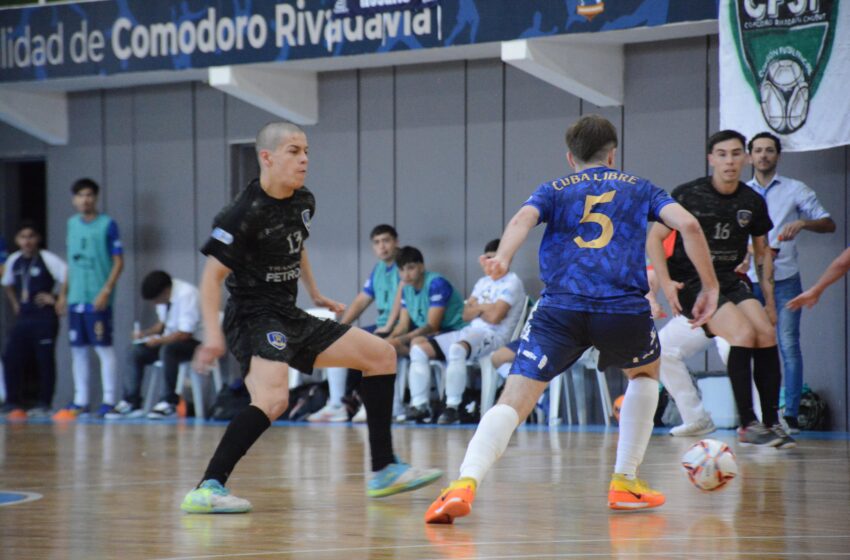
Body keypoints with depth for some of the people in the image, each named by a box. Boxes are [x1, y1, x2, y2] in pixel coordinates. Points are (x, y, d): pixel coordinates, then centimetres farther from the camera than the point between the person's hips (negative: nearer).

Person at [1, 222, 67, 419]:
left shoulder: (47, 259, -10)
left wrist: (54, 297, -12)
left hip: (44, 317, -6)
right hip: (23, 317, 6)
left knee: (45, 361, -4)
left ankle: (44, 405, 3)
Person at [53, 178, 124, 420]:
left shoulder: (107, 224, -4)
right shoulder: (72, 224, 13)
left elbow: (118, 261, -5)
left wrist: (106, 290, -15)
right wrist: (64, 293, 16)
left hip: (98, 299, -6)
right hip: (76, 298, 6)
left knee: (104, 347, -5)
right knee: (78, 349, 9)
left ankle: (109, 400, -1)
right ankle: (80, 401, 15)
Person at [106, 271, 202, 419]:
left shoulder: (186, 294, -24)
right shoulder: (163, 296, 0)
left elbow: (185, 333, -24)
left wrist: (158, 340, -21)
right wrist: (144, 333, -2)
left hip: (193, 340, -8)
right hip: (171, 338, 8)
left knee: (167, 350, -36)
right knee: (137, 353, -8)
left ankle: (169, 402, -26)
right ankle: (131, 402, -7)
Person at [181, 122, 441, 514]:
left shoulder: (304, 202, 8)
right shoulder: (244, 213, -17)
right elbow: (213, 275, -17)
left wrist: (315, 295, 30)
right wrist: (213, 334, -26)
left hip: (291, 318, 9)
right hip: (254, 316, -9)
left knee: (381, 354, 11)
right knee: (273, 398, -34)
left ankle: (384, 470, 15)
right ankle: (207, 488, -33)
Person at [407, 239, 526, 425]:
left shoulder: (511, 282, -3)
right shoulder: (483, 282, 23)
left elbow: (495, 316, -15)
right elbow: (466, 314, 16)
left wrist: (478, 308, 5)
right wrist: (484, 308, -4)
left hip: (494, 335, -9)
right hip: (470, 332, 9)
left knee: (457, 348, -41)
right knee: (418, 345, -2)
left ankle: (452, 408, -36)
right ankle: (420, 405, -11)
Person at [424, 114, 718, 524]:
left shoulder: (554, 191, 21)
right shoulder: (638, 189, 23)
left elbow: (523, 219, -1)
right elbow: (687, 224, 7)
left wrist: (503, 258, -16)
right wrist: (709, 286, 14)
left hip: (560, 306, -1)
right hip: (624, 306, 1)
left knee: (514, 401, -7)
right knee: (645, 372, 33)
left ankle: (465, 483, -32)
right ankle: (625, 483, 29)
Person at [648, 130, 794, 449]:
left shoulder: (752, 202, 4)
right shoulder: (688, 195, -9)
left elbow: (762, 250, 17)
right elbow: (655, 238, -4)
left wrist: (769, 300, 13)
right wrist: (666, 283, -15)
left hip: (729, 280, 5)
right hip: (690, 282, -5)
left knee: (767, 334, -15)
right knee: (744, 334, -24)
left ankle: (771, 422, -4)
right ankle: (748, 425, -17)